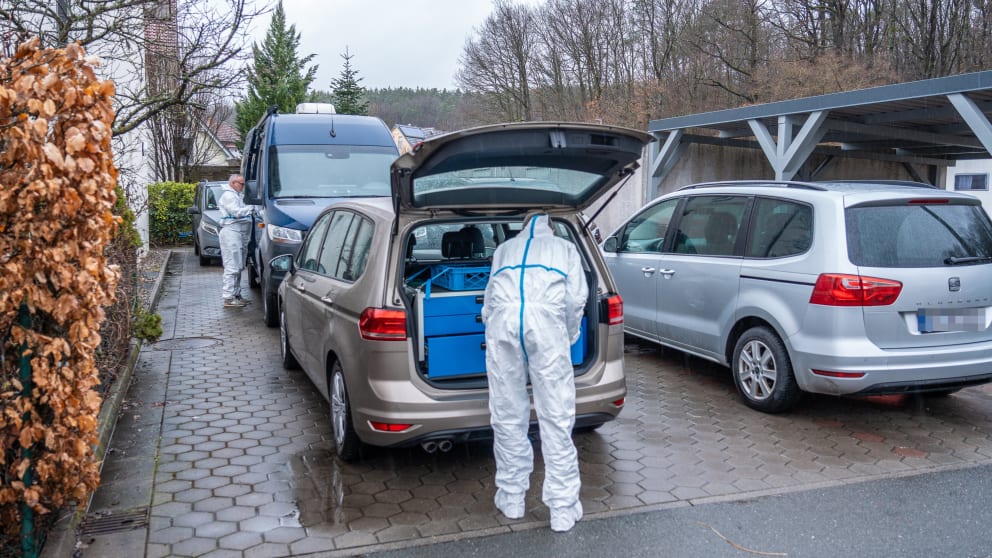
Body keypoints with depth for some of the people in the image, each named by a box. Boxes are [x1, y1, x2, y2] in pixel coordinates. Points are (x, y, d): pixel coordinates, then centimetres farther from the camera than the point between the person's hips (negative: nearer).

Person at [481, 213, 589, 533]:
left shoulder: (504, 249, 32)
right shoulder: (564, 248, 27)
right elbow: (576, 299, 15)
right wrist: (569, 338, 29)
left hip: (503, 319, 2)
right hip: (547, 319, -2)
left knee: (508, 416, 11)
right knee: (556, 418, 2)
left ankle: (511, 499, 21)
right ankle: (564, 510, 6)